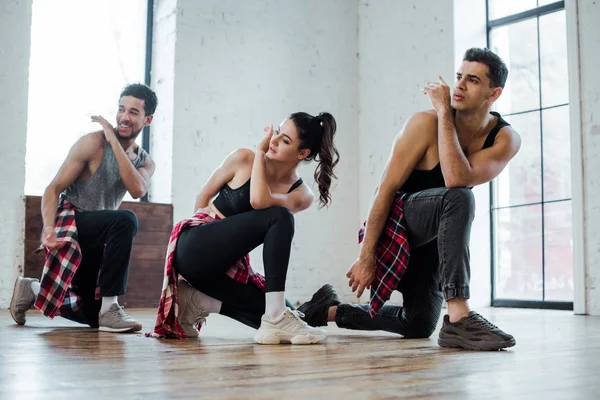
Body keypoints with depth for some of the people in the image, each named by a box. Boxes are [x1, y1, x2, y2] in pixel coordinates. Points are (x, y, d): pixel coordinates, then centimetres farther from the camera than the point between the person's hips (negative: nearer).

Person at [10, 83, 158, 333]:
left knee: (93, 315, 14)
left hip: (94, 238, 7)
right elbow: (54, 189, -13)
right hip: (68, 222, -7)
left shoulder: (145, 162, 5)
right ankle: (109, 308, -29)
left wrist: (115, 142, -22)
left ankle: (31, 289, 33)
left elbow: (137, 191, -19)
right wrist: (49, 228, -30)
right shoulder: (93, 143, -12)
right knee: (125, 220, -36)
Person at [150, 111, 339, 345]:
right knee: (279, 217, -26)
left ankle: (199, 300, -3)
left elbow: (258, 201, -22)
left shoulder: (301, 195, 0)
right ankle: (276, 318, -32)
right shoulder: (243, 159, -2)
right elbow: (203, 197, 9)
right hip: (193, 248, -5)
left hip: (227, 265, 5)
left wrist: (260, 152, -11)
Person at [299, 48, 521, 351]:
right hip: (397, 218, -5)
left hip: (433, 233, 5)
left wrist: (444, 113, -30)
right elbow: (386, 189, -18)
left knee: (418, 326, 11)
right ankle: (458, 319, -37)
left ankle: (329, 310, 31)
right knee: (458, 199, -37)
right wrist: (366, 255, -19)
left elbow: (456, 178, -34)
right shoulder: (425, 124, -20)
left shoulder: (505, 139, -13)